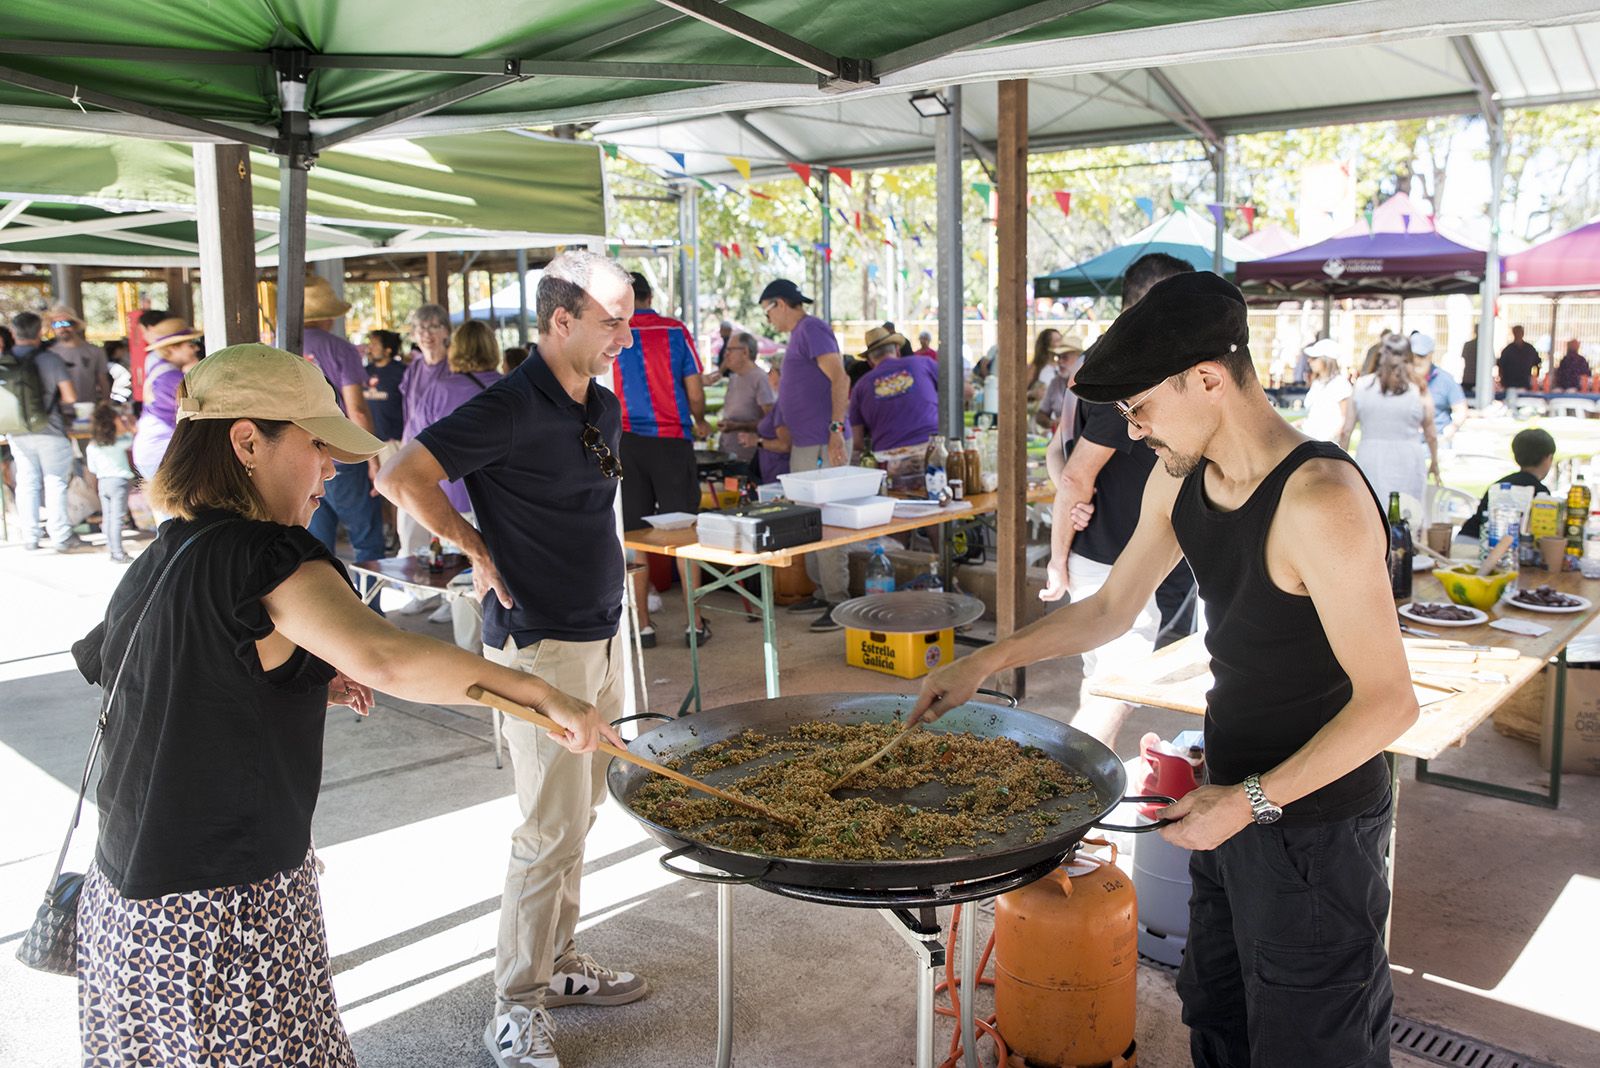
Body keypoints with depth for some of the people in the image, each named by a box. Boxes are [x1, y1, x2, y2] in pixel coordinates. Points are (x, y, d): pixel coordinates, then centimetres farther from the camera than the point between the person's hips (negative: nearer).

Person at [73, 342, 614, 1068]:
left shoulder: (156, 563, 6)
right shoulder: (266, 559, -21)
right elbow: (385, 658, -38)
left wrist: (301, 685, 8)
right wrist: (547, 696, -34)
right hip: (226, 910, -9)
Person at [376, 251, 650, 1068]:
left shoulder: (602, 407, 9)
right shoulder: (511, 409, -18)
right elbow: (402, 478, -21)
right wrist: (479, 552, -13)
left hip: (600, 638, 9)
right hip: (541, 646, -9)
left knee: (579, 815, 17)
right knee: (552, 830, -3)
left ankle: (559, 965, 33)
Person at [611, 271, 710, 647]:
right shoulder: (676, 331, 1)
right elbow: (695, 394, 1)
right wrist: (700, 423, 21)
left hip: (627, 442, 0)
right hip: (672, 440, 0)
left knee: (634, 535, 6)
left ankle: (643, 625, 10)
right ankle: (694, 622, 7)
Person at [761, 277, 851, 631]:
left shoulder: (812, 329, -11)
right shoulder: (800, 333, 19)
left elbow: (839, 378, -21)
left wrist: (836, 429, -27)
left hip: (822, 446, -11)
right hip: (804, 445, 11)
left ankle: (839, 602, -6)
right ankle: (822, 592, 23)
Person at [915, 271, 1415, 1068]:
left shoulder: (1318, 501, -27)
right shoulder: (1179, 480, 0)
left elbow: (1388, 700, -23)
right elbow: (1112, 607, 12)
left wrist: (1253, 801, -24)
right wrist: (984, 664, 6)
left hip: (1313, 817, -8)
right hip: (1234, 800, 8)